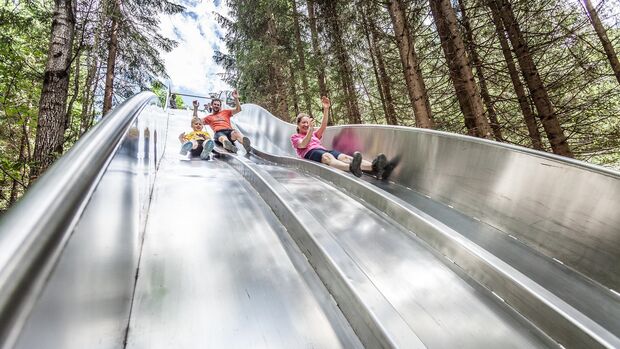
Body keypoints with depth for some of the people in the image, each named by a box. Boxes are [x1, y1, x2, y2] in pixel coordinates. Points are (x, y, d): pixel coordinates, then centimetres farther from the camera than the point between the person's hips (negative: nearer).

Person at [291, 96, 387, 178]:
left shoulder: (314, 135, 37)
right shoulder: (295, 137, 23)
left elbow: (323, 126, 18)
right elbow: (303, 145, -1)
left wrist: (326, 109, 7)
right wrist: (310, 130, -15)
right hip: (310, 153, -5)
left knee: (344, 157, -26)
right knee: (328, 157, -40)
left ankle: (373, 167, -54)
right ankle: (351, 168, -73)